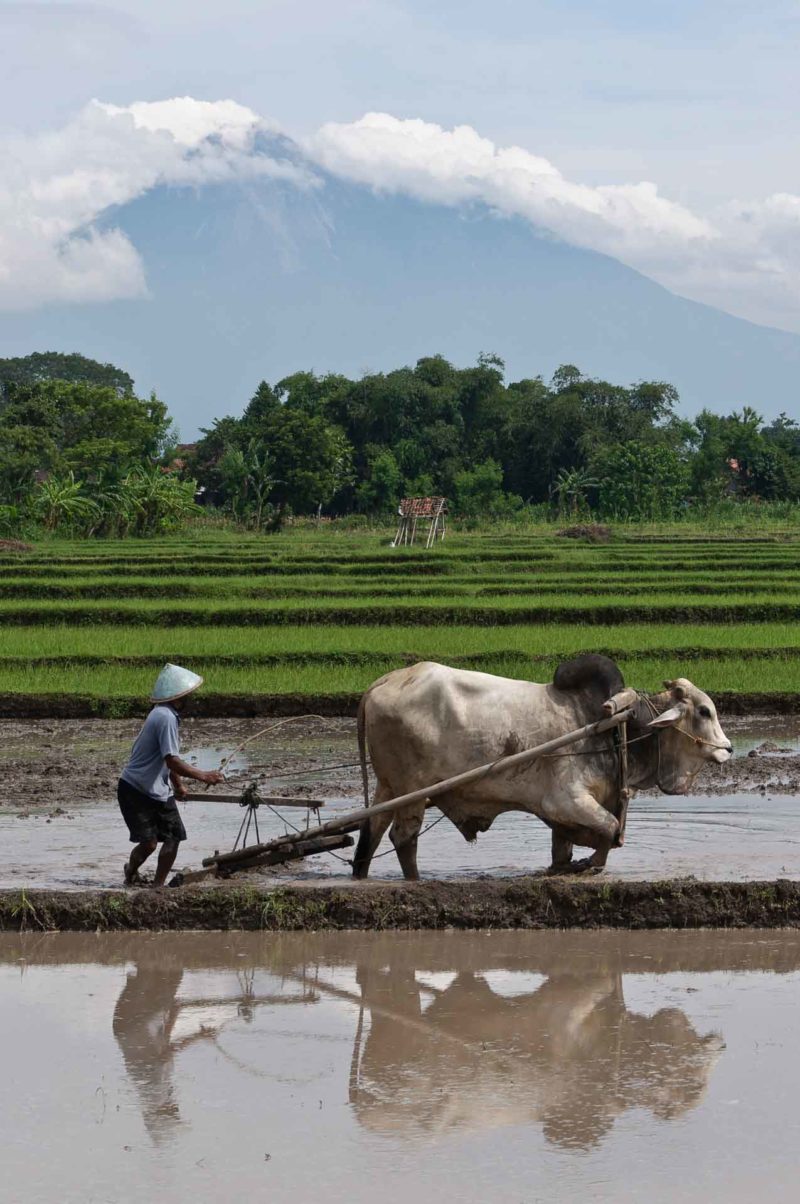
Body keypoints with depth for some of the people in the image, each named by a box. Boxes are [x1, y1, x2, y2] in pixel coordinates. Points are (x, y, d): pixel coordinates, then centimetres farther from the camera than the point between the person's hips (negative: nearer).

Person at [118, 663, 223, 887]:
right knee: (149, 842, -10)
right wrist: (203, 776, -26)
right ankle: (131, 871, 21)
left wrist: (178, 785, 29)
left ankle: (158, 884, 11)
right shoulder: (166, 718, -23)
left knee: (174, 836, 1)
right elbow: (172, 761, -29)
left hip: (159, 791, 9)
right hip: (136, 791, -9)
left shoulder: (168, 715, 7)